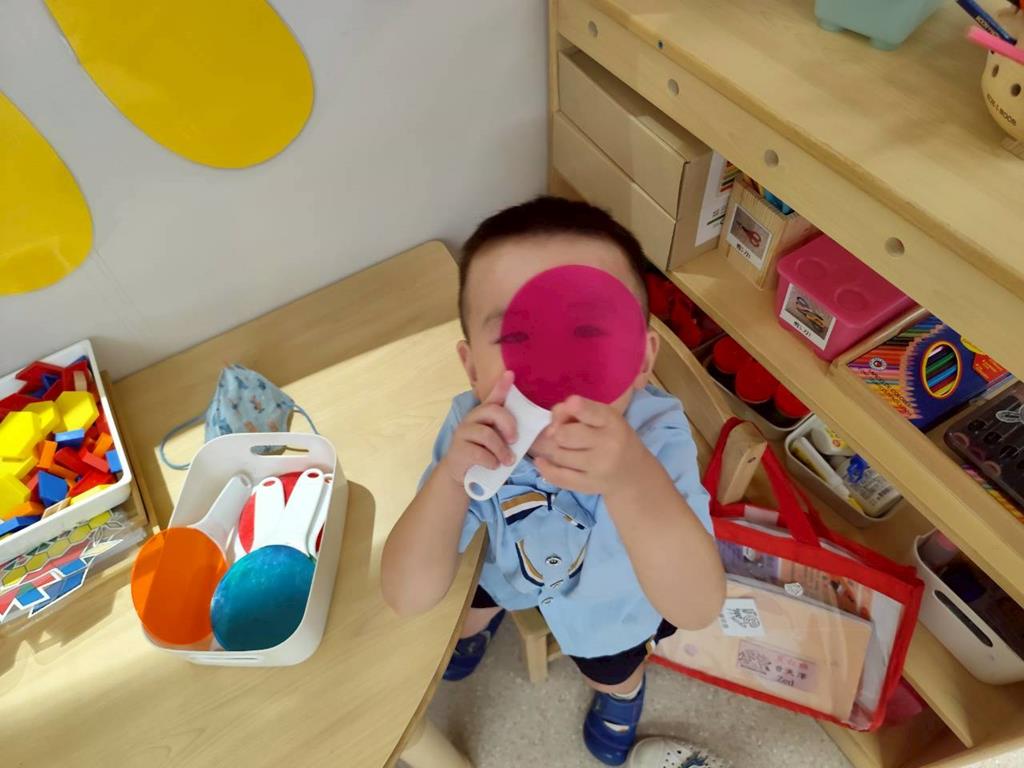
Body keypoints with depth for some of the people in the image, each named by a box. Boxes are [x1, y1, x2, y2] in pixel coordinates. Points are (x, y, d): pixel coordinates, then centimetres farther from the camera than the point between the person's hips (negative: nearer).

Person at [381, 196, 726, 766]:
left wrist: (632, 478, -67)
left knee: (610, 671, 29)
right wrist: (451, 477, -53)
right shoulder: (473, 428, -36)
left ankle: (624, 693, 68)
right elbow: (409, 598, -35)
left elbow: (699, 610, -50)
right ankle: (482, 622, 69)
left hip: (608, 594, -1)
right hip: (506, 564, 1)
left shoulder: (656, 436, -42)